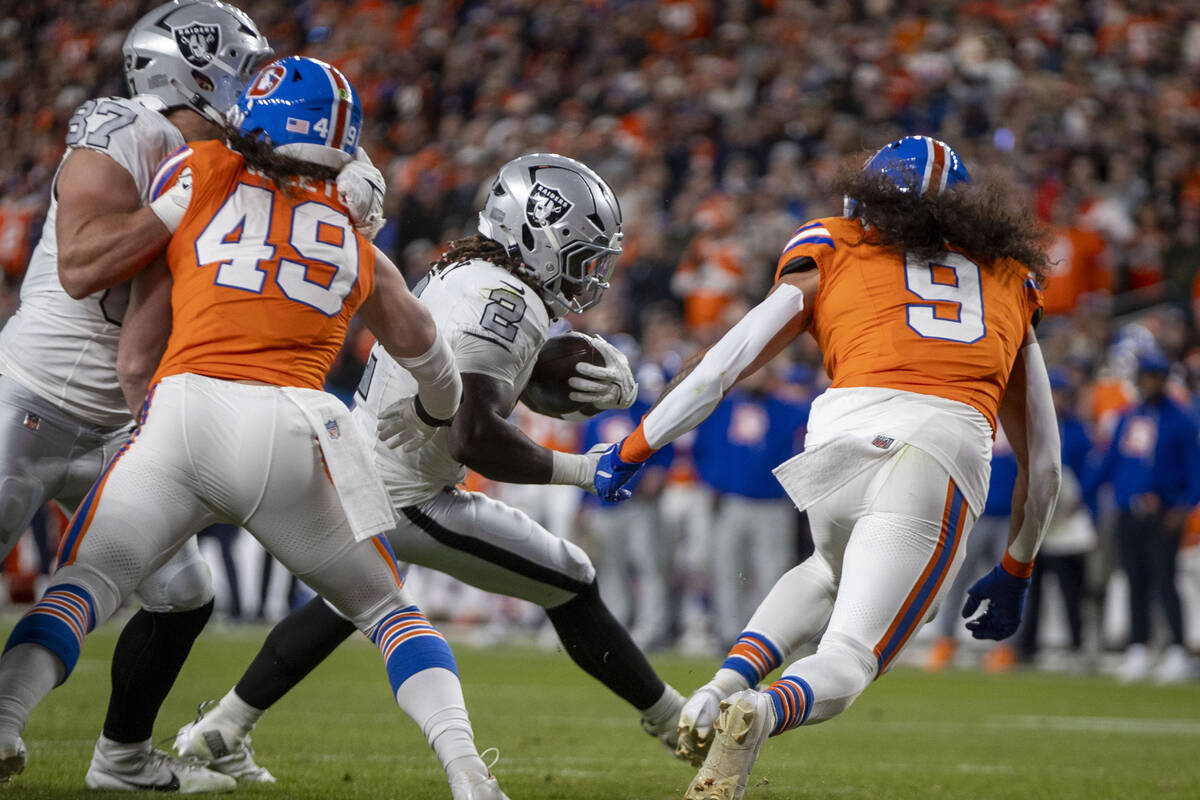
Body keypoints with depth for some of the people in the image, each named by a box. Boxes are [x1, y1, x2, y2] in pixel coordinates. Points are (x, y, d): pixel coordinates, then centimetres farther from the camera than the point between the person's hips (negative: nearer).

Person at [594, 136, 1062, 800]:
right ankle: (761, 715, -31)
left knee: (834, 574, 33)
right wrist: (1015, 572, 42)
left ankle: (729, 686, 6)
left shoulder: (831, 252, 25)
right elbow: (1042, 458, 32)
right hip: (951, 452, 0)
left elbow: (721, 368, 15)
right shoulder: (1010, 278, 32)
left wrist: (631, 451, 25)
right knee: (846, 662, 3)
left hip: (848, 427, 1)